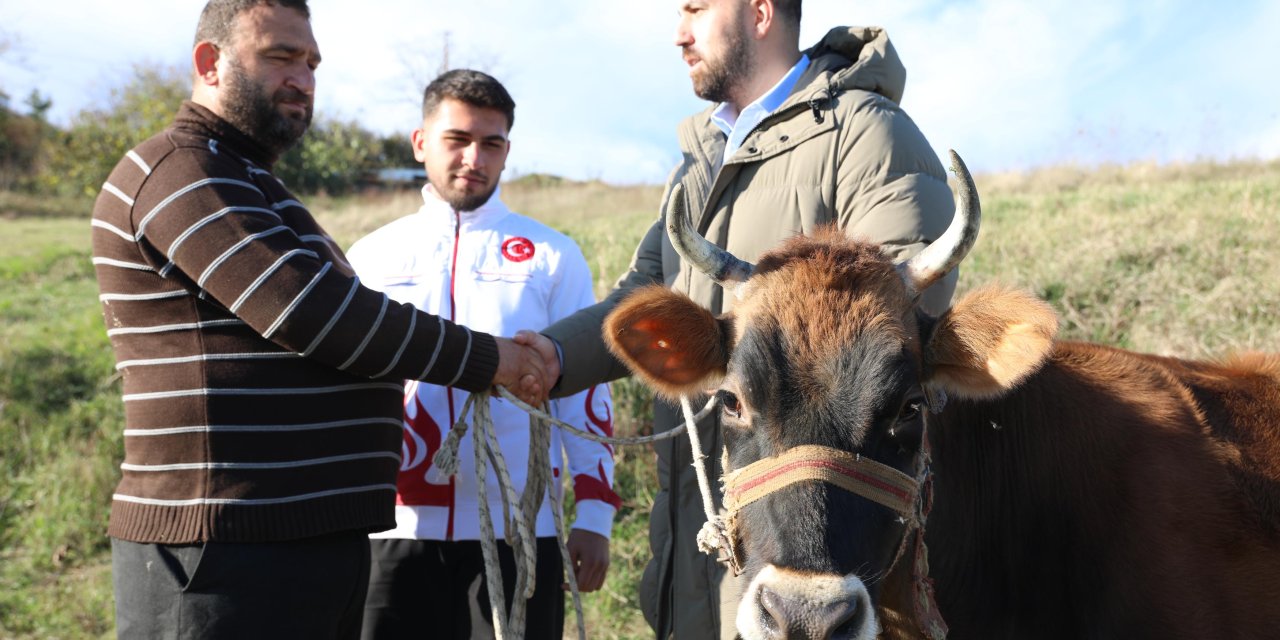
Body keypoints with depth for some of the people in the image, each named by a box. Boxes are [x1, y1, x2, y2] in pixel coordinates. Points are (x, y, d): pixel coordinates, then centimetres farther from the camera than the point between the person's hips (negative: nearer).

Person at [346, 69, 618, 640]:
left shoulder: (552, 256, 6)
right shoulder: (371, 257, 10)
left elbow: (584, 390, 5)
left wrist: (594, 512, -1)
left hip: (518, 529, -1)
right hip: (397, 530, 2)